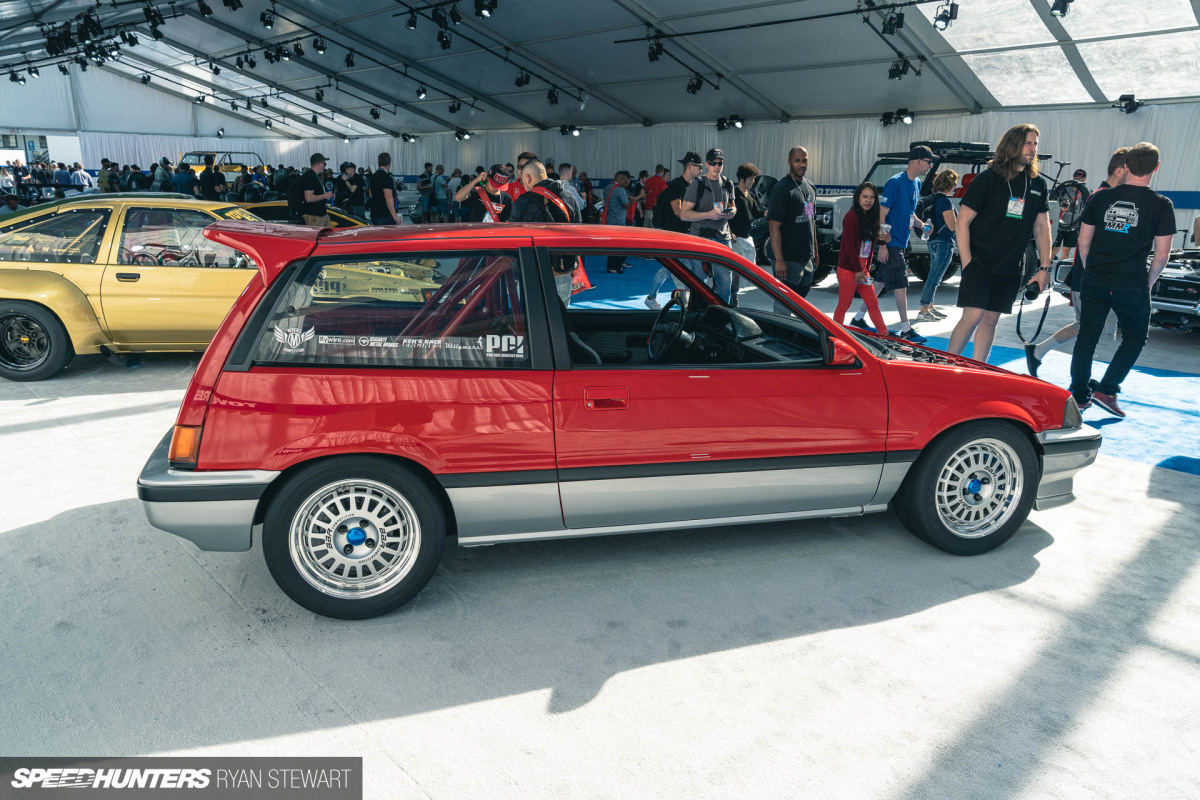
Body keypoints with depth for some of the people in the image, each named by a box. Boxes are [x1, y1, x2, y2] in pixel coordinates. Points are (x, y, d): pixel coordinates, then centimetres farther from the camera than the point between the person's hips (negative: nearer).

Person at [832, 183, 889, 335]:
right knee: (844, 305, -2)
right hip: (848, 269, -8)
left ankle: (884, 334, 12)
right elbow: (849, 246, -16)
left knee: (873, 303, 9)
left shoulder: (870, 217, 13)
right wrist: (858, 270, -15)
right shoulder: (852, 216, -12)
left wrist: (867, 268, 4)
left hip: (862, 269, 8)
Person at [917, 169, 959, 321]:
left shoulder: (935, 198, 10)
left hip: (934, 242, 10)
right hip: (944, 244, -10)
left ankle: (930, 307, 25)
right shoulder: (945, 201, -18)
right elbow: (952, 226, -18)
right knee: (934, 278, -7)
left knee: (933, 277, 17)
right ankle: (923, 312, -5)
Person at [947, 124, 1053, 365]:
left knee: (990, 319, 7)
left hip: (1011, 269, 5)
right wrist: (967, 262, -13)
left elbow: (1042, 227, 15)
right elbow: (962, 222, -6)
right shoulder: (988, 179, -5)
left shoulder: (1038, 185, 10)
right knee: (973, 316, -14)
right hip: (979, 263, -5)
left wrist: (1045, 267, 9)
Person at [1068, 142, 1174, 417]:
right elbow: (1162, 254, -4)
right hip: (1132, 285, -3)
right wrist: (1149, 282, 11)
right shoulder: (1161, 205, -4)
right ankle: (1106, 389, 4)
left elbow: (1083, 242, 7)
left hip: (1094, 281, 3)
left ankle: (1079, 395, 17)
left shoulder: (1101, 198, 3)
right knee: (1135, 337, 15)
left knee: (1087, 337, 12)